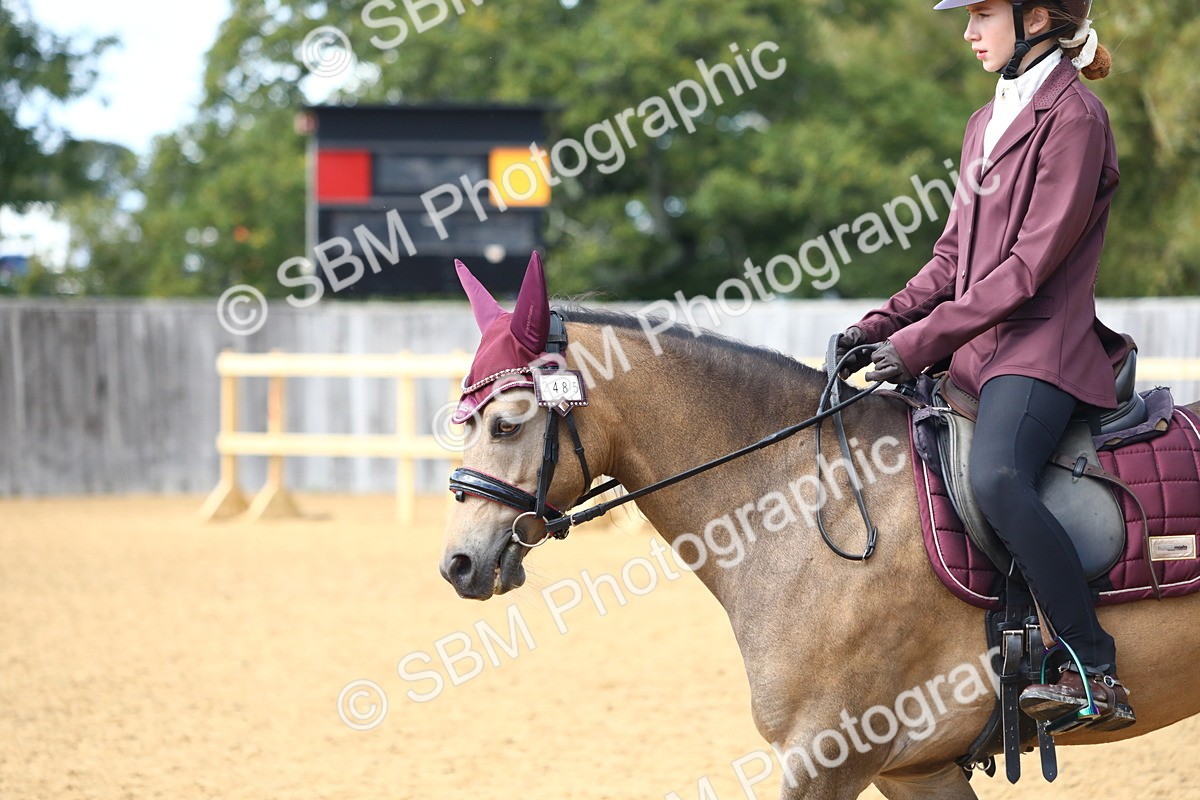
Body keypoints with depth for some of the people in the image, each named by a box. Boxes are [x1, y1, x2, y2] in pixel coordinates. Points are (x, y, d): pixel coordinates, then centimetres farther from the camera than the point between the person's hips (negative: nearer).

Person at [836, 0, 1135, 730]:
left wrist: (925, 340, -17)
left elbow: (1032, 262, -16)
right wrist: (880, 327, 6)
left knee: (997, 479, -34)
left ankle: (1095, 672, -31)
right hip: (981, 348, 10)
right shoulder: (989, 122, 18)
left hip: (1043, 347, -10)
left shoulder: (1073, 117, -10)